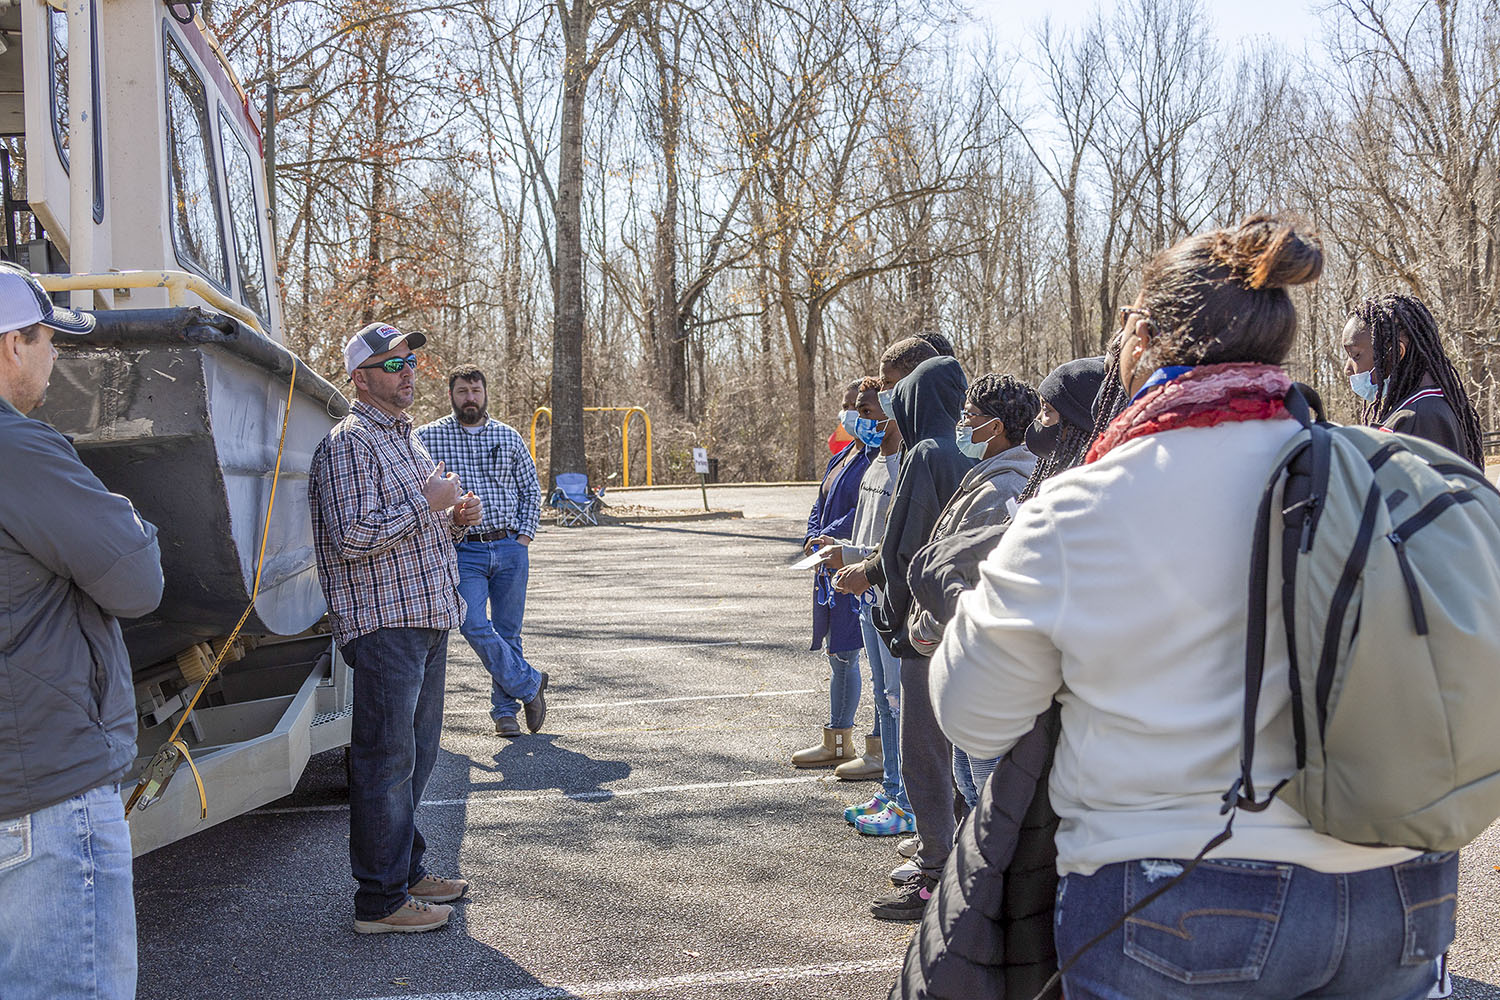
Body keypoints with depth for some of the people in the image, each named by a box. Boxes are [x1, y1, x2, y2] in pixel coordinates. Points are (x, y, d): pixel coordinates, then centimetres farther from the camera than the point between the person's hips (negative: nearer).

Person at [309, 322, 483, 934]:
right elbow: (353, 538, -21)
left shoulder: (406, 439, 20)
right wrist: (426, 502, -16)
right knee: (386, 760, -4)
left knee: (415, 754, 16)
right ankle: (381, 901, 5)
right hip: (384, 623, -9)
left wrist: (458, 518, 7)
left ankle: (408, 870, 28)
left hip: (429, 617, 9)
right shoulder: (348, 443, -11)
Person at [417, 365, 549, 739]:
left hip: (511, 548, 2)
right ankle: (530, 683, 3)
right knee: (476, 627, -15)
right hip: (464, 550, -2)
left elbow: (531, 489, 15)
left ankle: (504, 709, 19)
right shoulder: (428, 437, 1)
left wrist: (525, 535, 6)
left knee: (508, 633, 7)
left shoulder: (509, 437, 9)